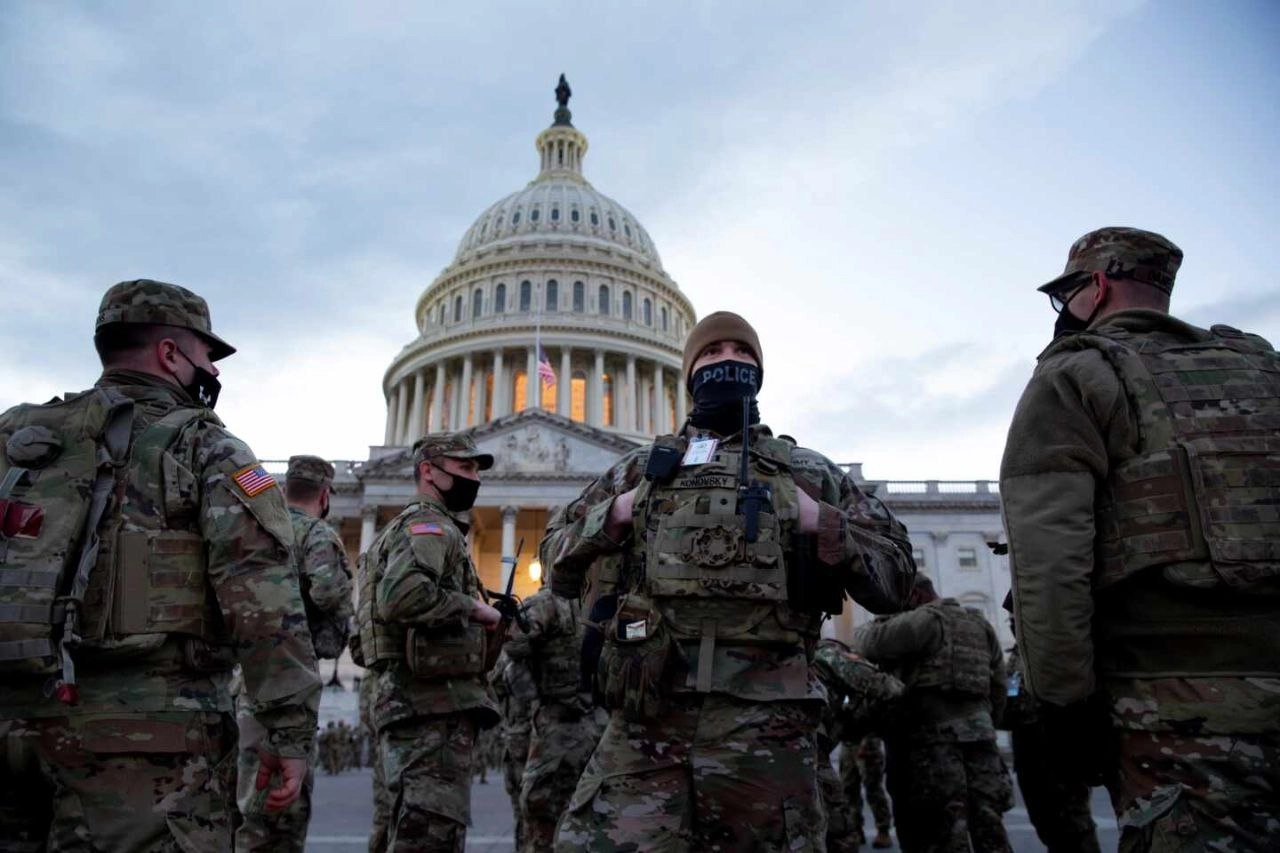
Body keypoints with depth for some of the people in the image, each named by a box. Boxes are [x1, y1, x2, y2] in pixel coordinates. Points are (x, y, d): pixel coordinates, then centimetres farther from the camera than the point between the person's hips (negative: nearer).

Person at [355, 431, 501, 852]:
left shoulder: (410, 526, 25)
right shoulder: (430, 524, -8)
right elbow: (403, 594, -27)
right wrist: (473, 608, -14)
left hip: (416, 701, 11)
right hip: (433, 701, -11)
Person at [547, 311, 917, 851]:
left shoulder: (809, 472, 15)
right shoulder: (640, 469, 17)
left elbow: (894, 575, 11)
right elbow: (560, 571, 19)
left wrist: (822, 523, -3)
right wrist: (613, 516, 3)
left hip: (765, 727, 0)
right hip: (645, 725, 1)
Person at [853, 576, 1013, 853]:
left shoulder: (927, 619, -3)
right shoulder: (982, 625, 21)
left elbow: (873, 643, -14)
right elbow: (999, 688, 20)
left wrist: (865, 631, 7)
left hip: (935, 736, -7)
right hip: (978, 733, 7)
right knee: (988, 826, 10)